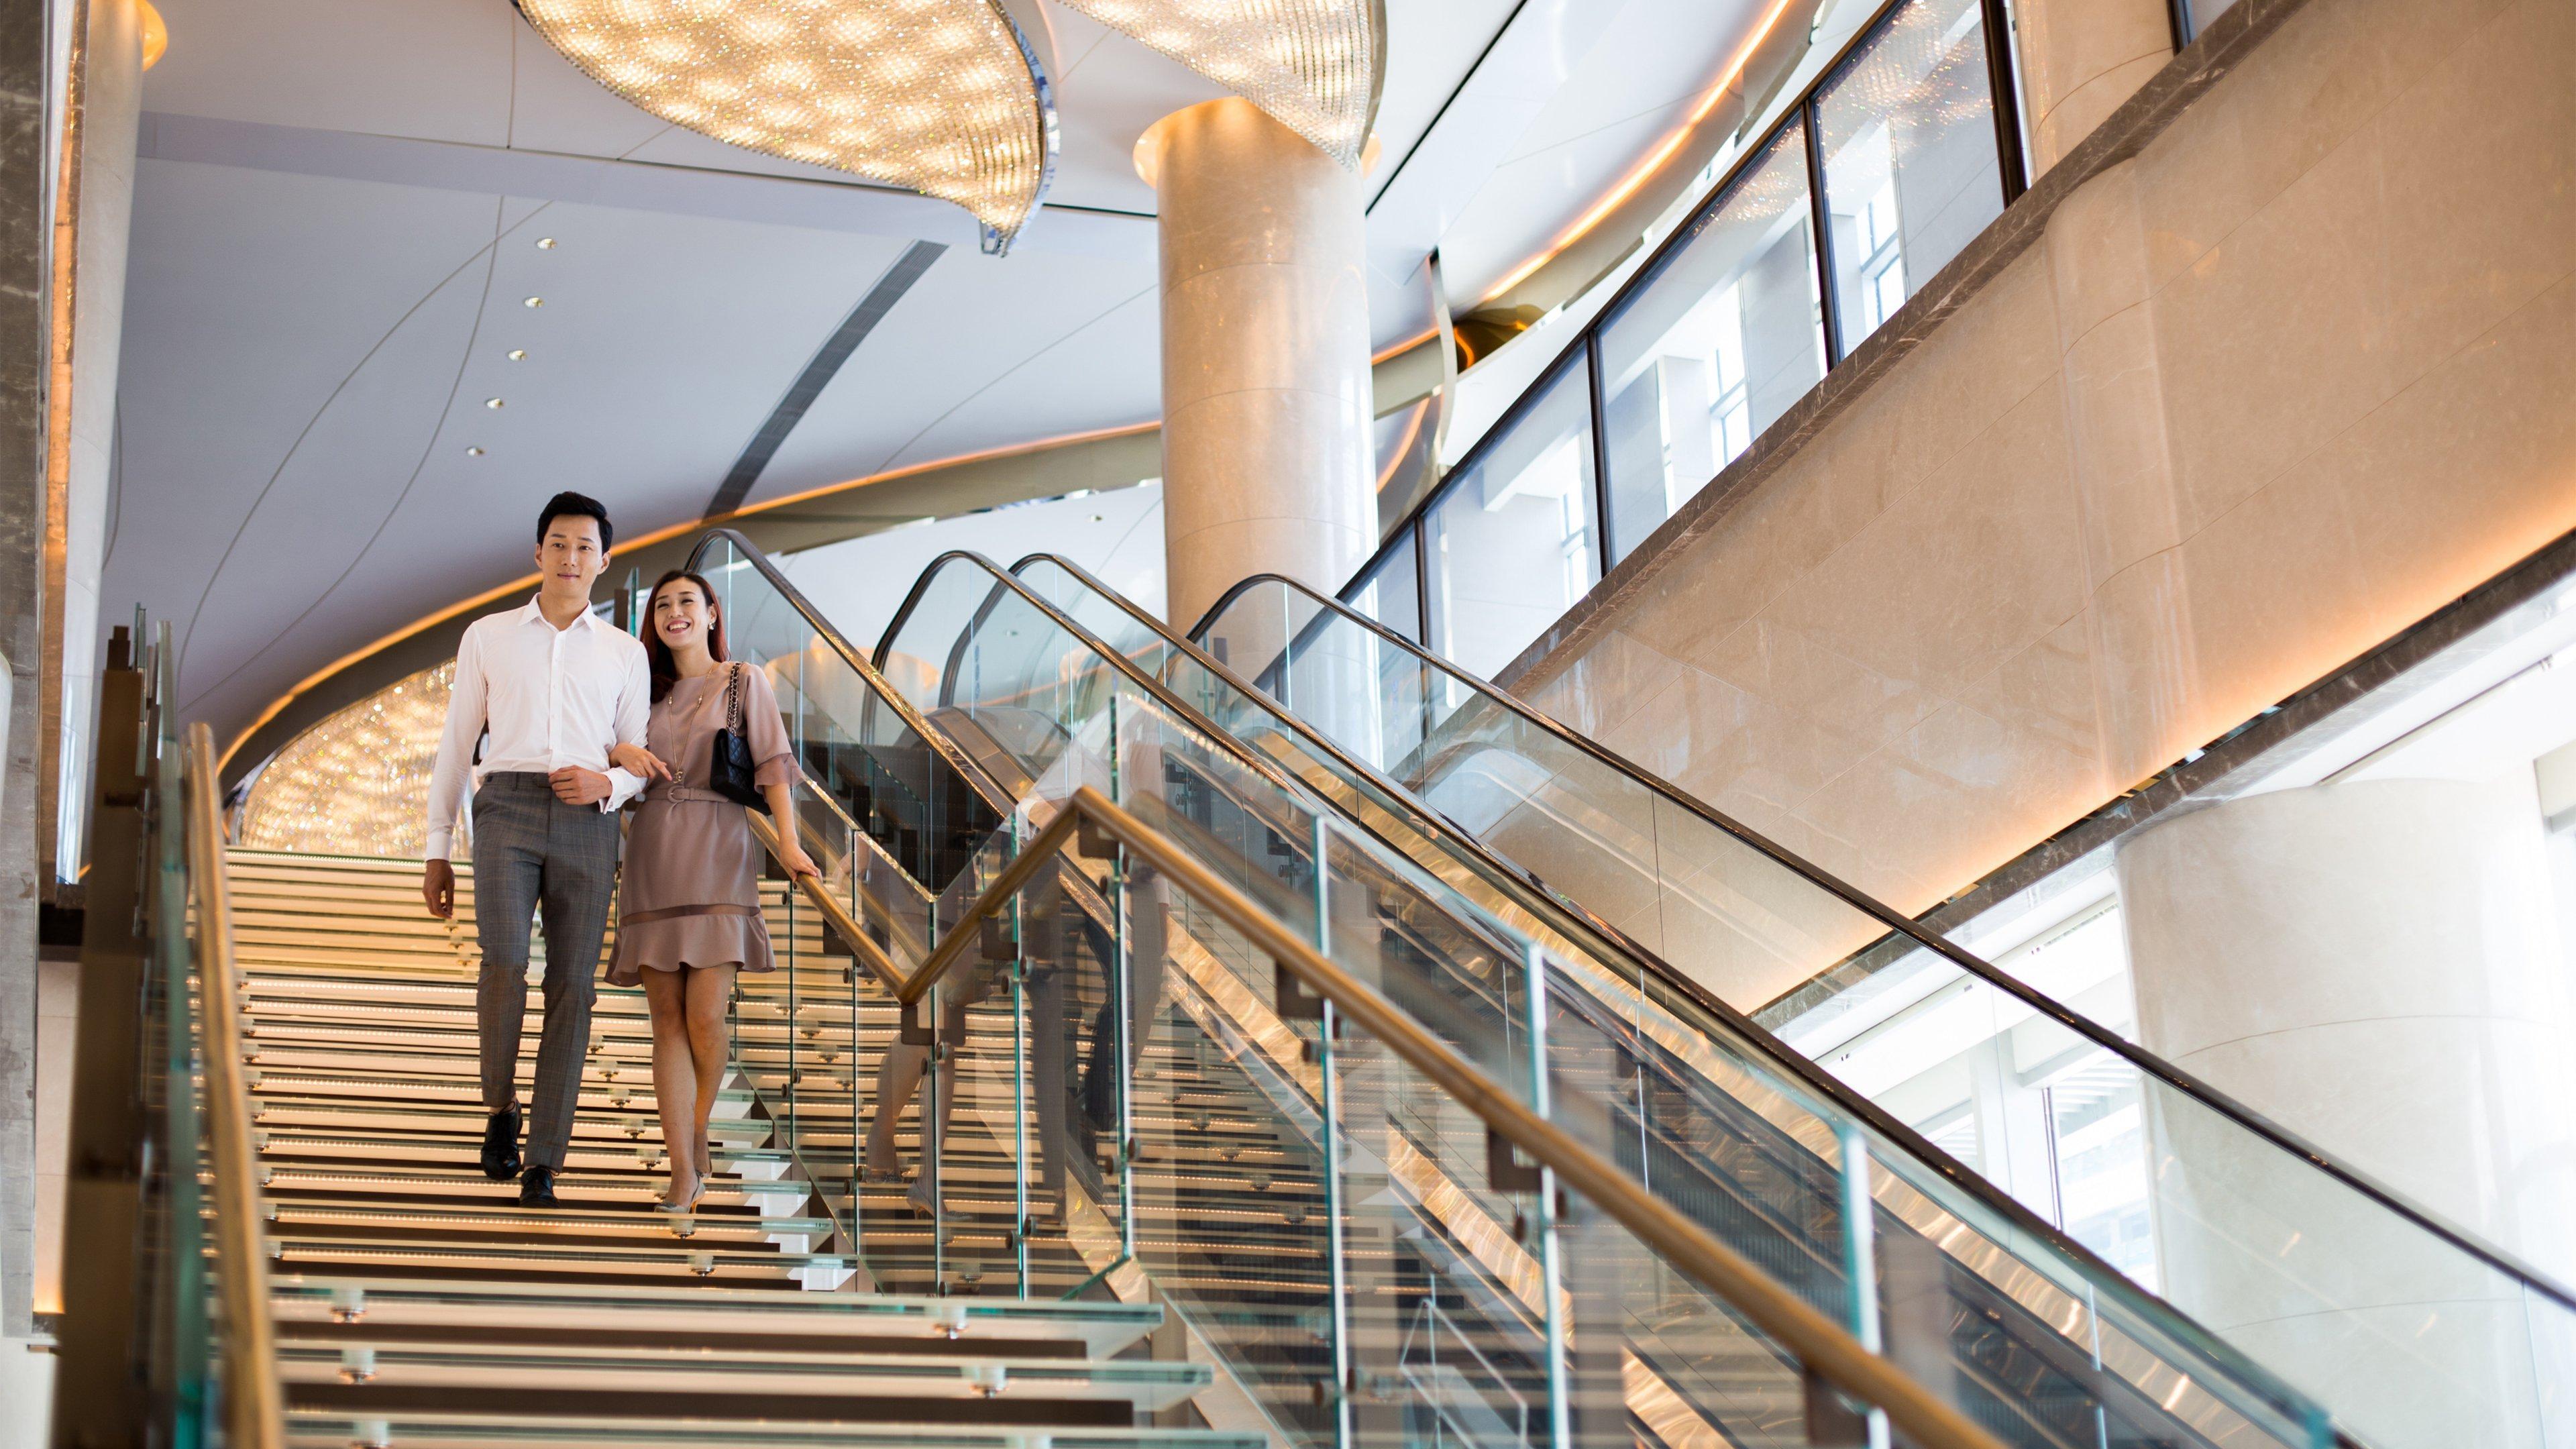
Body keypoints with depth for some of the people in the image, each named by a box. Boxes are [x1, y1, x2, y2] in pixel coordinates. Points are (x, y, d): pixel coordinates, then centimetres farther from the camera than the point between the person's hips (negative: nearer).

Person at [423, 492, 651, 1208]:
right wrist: (437, 849, 12)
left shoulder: (624, 654, 17)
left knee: (572, 986, -5)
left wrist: (608, 783, -8)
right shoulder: (488, 638, 16)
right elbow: (455, 746, 16)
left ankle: (542, 1163, -3)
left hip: (587, 820, 1)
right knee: (505, 963, -20)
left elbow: (641, 760, 16)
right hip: (508, 808, -1)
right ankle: (500, 1107, 4)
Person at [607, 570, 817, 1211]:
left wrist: (788, 842, -15)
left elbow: (772, 762, -2)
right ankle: (683, 1173, -5)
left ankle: (697, 1134, 15)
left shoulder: (744, 683, 8)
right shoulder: (647, 690, 17)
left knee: (704, 1015, -12)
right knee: (668, 1020, -4)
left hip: (718, 858, -3)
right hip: (653, 862, 3)